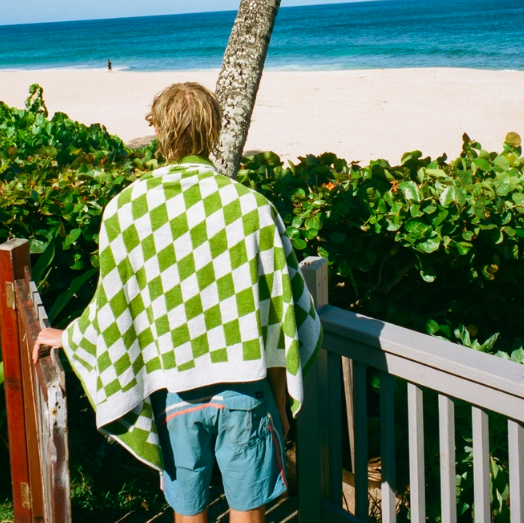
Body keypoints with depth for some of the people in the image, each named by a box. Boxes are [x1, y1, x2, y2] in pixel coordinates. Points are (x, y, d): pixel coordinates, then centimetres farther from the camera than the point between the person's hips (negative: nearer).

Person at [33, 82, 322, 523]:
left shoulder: (125, 209, -7)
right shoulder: (253, 206, -9)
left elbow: (113, 310, 1)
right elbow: (277, 318, -4)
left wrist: (68, 338, 22)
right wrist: (282, 402, 8)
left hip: (174, 393, 1)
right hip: (243, 389, -1)